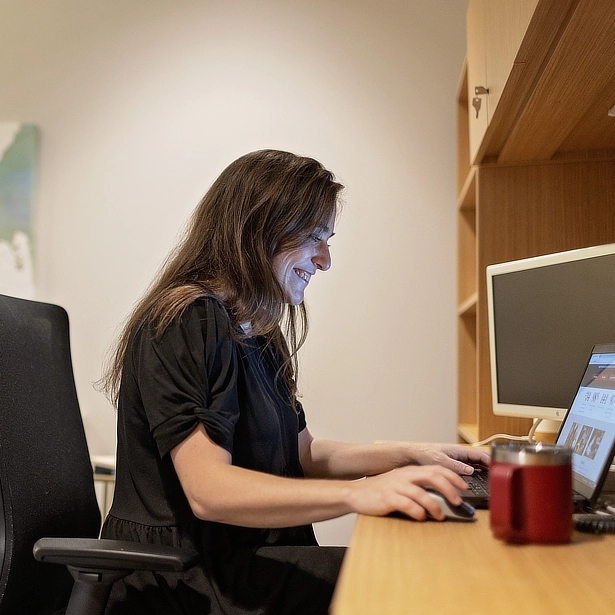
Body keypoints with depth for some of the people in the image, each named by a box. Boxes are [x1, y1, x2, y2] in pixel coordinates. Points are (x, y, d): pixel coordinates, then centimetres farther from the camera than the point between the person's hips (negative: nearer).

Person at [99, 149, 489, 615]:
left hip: (238, 559, 8)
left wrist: (409, 454, 3)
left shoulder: (258, 337, 13)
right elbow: (207, 489, -24)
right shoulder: (185, 323, -15)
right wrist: (359, 493, -33)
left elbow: (301, 455, 16)